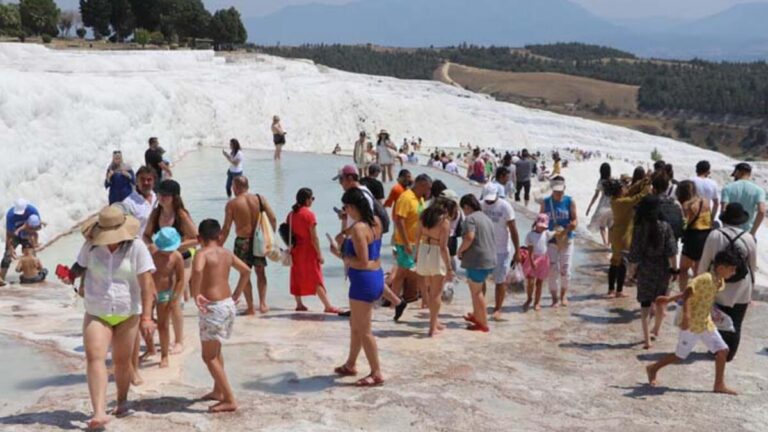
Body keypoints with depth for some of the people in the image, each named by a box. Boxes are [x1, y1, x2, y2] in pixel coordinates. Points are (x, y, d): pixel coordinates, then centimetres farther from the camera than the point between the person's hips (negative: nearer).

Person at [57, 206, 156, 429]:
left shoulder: (136, 247, -13)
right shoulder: (91, 245, -5)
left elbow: (146, 283, -14)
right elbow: (81, 265, 14)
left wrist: (146, 316, -19)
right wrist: (72, 274, -10)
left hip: (127, 314, -1)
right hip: (96, 313, 1)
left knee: (121, 361, 11)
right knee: (95, 358, -15)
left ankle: (122, 401, 35)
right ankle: (99, 412, -21)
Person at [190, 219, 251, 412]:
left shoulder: (202, 254, -13)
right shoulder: (227, 253, 8)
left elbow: (197, 270, -35)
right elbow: (246, 271, 19)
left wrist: (195, 294, -25)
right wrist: (236, 295, 20)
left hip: (213, 308, -8)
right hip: (228, 304, 8)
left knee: (209, 356, 0)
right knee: (216, 351, 26)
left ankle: (229, 400, -3)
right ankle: (218, 391, 38)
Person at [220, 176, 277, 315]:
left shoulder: (232, 204, -7)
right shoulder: (260, 199, -1)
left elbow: (226, 229, -9)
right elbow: (273, 218, -5)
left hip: (242, 242, -2)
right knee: (260, 272, 18)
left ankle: (250, 307, 13)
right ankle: (263, 304, 14)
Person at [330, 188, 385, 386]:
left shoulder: (358, 229, -22)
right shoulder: (375, 221, 4)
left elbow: (362, 262, -25)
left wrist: (341, 254, -13)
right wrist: (345, 233, 16)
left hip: (363, 281, -10)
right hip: (376, 276, 10)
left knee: (363, 330, 2)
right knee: (355, 325, 23)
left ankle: (376, 374, 9)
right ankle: (350, 365, 36)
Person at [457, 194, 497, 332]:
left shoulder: (470, 218, -10)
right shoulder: (486, 218, 18)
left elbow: (469, 237, -24)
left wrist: (460, 251, -8)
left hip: (477, 260, -9)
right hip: (490, 260, 9)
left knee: (476, 291, -1)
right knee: (476, 289, 23)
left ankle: (483, 324, 1)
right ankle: (476, 315, 33)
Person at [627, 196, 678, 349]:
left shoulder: (639, 229, -12)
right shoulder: (665, 227, -10)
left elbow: (634, 253, -10)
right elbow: (671, 251, -10)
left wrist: (631, 268, 6)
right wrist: (674, 268, 1)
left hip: (645, 270, -2)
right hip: (662, 269, 2)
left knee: (645, 303, 5)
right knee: (660, 300, 22)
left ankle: (647, 338, 0)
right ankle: (656, 330, 39)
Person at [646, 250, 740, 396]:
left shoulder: (720, 282, 5)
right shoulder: (705, 279, -22)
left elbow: (692, 291, 10)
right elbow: (687, 293, -30)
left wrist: (670, 299, 14)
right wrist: (686, 315, -40)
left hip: (706, 324, 8)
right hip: (692, 324, -8)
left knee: (722, 350, 1)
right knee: (680, 355, 4)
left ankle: (719, 385, 10)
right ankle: (653, 369, 24)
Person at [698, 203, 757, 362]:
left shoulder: (714, 235, -12)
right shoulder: (748, 238, -9)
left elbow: (704, 262, -6)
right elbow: (753, 265, 1)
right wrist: (751, 287, 15)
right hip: (742, 291, 0)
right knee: (735, 324, 11)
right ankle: (730, 353, 18)